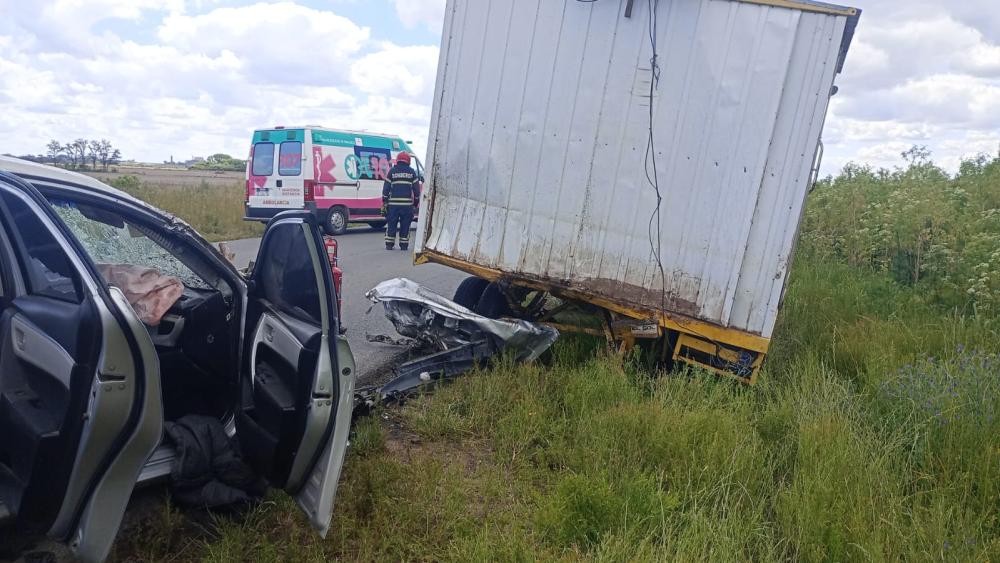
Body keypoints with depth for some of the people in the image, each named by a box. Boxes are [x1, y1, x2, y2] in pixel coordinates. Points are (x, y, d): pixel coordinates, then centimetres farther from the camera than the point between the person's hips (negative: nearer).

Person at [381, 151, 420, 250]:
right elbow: (416, 188, 6)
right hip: (407, 204, 0)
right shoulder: (411, 172, 7)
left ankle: (389, 244, 9)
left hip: (393, 203, 0)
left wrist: (384, 202, 7)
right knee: (405, 225, 5)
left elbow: (386, 187, 3)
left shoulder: (392, 171, 5)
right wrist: (416, 203, 14)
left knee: (391, 224, 7)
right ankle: (404, 245, 7)